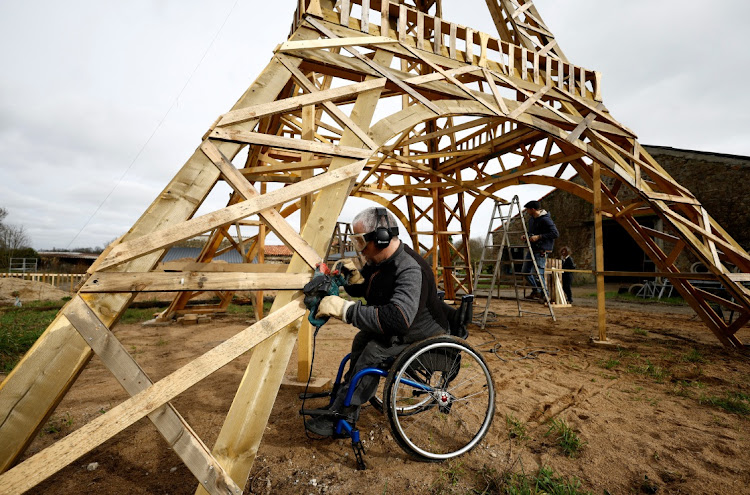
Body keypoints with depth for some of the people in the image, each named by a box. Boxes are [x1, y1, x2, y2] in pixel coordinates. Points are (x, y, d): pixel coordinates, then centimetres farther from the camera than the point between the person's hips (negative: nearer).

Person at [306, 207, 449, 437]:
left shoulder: (410, 270, -35)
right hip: (396, 327, 9)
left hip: (422, 334, -9)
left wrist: (344, 308, -45)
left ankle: (338, 417, -6)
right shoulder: (378, 260, -5)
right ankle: (349, 407, 12)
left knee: (373, 353, -22)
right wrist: (354, 278, -18)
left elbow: (398, 319, -47)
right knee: (361, 340, -2)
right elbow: (365, 290, 8)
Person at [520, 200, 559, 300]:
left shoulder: (545, 220, -16)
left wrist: (539, 237, -23)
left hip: (541, 250, -9)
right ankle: (535, 290, 28)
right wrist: (526, 235, 7)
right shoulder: (531, 218, 11)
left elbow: (555, 234, -21)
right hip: (532, 249, 10)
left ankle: (544, 294, 7)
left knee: (539, 273, -9)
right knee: (525, 271, 13)